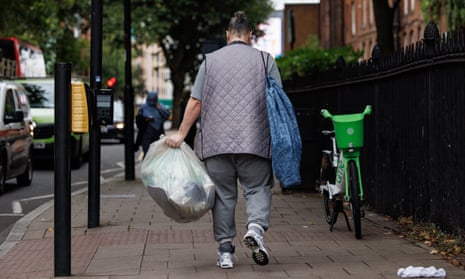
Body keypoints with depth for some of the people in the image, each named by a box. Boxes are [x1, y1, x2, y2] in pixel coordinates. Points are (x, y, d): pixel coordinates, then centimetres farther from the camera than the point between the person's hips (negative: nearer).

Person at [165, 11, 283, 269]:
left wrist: (181, 134, 9)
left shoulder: (210, 60, 9)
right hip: (254, 141, -1)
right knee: (258, 188, 5)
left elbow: (195, 102, 5)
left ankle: (225, 250, 7)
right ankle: (256, 227, -21)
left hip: (216, 141, 1)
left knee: (223, 194, 7)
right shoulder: (264, 59, 7)